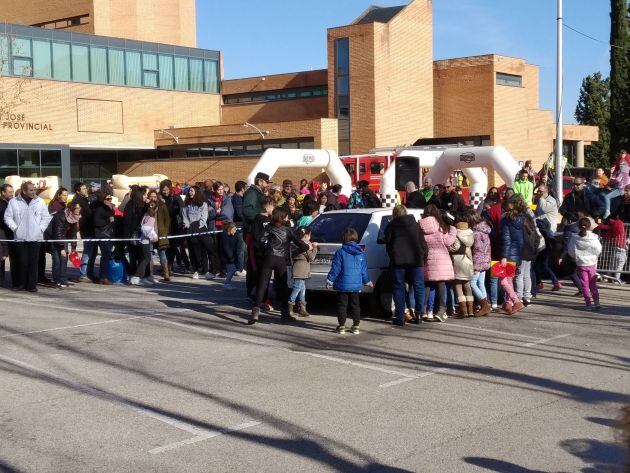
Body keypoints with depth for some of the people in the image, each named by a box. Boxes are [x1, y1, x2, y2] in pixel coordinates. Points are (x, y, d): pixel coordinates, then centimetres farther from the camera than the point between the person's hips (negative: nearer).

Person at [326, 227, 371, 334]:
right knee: (355, 304, 13)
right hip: (356, 285, 4)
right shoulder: (361, 254, 4)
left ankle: (341, 326, 3)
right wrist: (367, 281, 24)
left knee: (342, 305, 3)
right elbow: (364, 270, 10)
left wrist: (329, 280, -2)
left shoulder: (340, 252, -9)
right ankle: (356, 326, 15)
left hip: (343, 285, -4)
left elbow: (335, 269, -10)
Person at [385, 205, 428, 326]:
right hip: (416, 260, 2)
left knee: (399, 288, 2)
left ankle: (400, 318, 0)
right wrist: (424, 258, 14)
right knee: (418, 287, 9)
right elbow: (423, 243, 9)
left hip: (398, 261, -2)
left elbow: (388, 245, 5)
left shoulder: (391, 226, 5)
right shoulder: (415, 225, 12)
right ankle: (418, 314, 7)